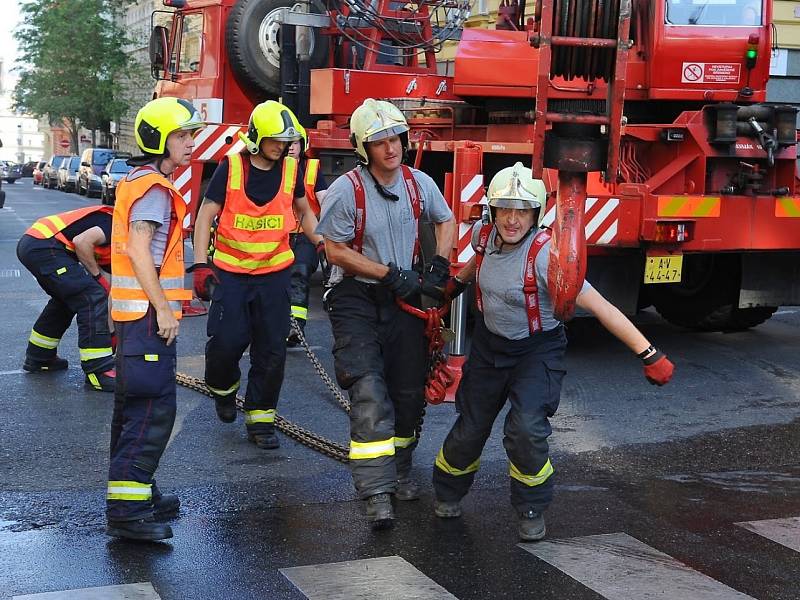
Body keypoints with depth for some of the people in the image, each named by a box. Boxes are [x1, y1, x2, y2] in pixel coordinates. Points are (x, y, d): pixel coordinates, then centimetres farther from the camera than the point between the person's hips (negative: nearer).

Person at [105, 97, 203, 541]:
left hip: (134, 310, 11)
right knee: (154, 408, -12)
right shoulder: (154, 187, -13)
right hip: (148, 311, -11)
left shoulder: (138, 180, 19)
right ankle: (125, 509, -12)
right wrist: (163, 307, -22)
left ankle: (135, 492, 26)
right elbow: (139, 250, -22)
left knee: (136, 405, 16)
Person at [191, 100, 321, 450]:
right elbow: (206, 215, -4)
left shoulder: (291, 169, 3)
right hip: (231, 272, -3)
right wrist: (200, 265, -13)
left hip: (274, 273, 3)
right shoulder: (231, 167, -7)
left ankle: (260, 418, 13)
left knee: (271, 349, 2)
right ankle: (223, 388, 25)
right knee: (226, 341, -8)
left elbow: (304, 212, 20)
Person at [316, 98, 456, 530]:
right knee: (370, 396, -15)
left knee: (409, 393, 9)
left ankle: (399, 471, 30)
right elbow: (336, 251, -12)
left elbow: (445, 220, 17)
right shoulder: (347, 190, -15)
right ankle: (377, 493, -15)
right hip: (356, 299, -5)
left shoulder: (418, 183, -1)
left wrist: (439, 267, 2)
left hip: (403, 299, 5)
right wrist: (389, 274, -16)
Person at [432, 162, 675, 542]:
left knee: (526, 429, -22)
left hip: (537, 349, -5)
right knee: (470, 428, 10)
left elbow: (599, 307, -35)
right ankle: (447, 492, 38)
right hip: (490, 343, 5)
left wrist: (648, 354, -39)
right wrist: (456, 283, 24)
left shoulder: (544, 255, -30)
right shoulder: (483, 235, -13)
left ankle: (532, 510, 3)